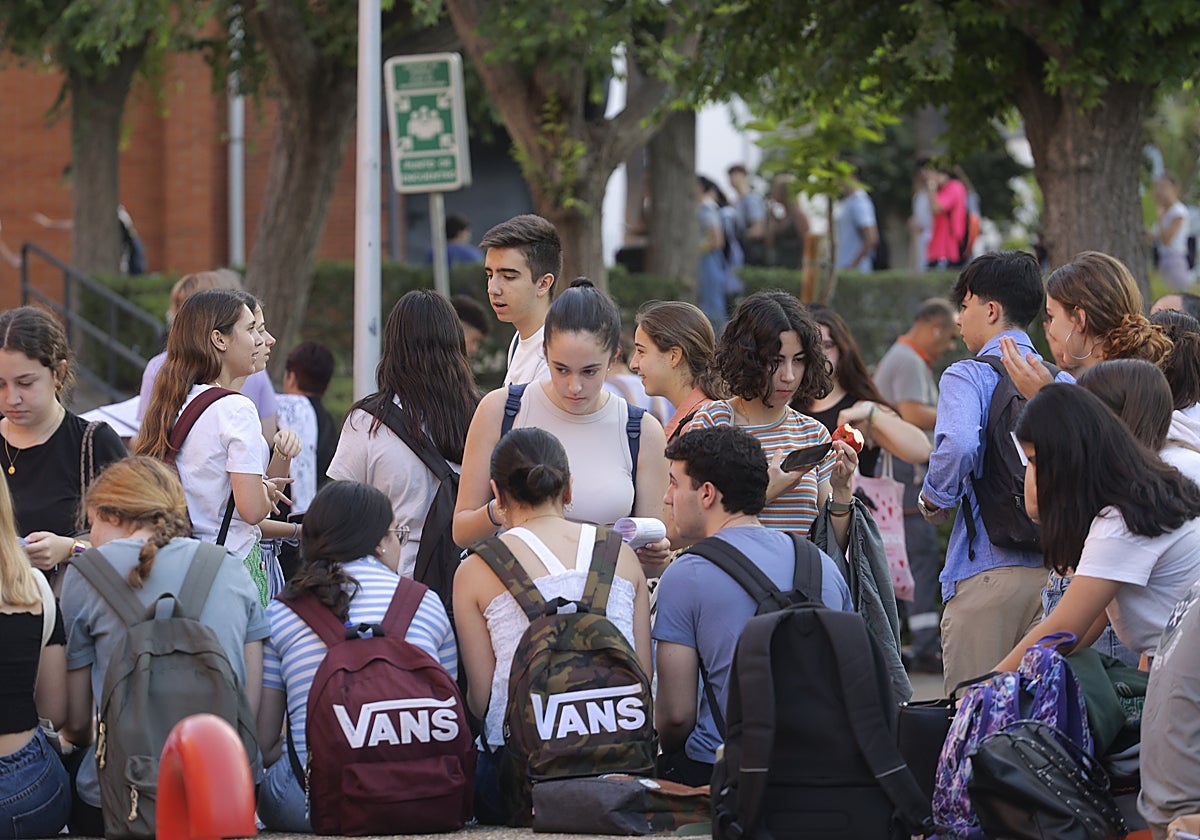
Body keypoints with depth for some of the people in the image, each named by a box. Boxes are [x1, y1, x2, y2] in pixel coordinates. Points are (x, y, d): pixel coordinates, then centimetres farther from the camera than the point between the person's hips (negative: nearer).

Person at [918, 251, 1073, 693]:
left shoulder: (967, 376, -5)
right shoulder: (1064, 382, 11)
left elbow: (957, 445, -23)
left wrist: (934, 501, -6)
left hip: (985, 569, -5)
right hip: (1055, 567, 5)